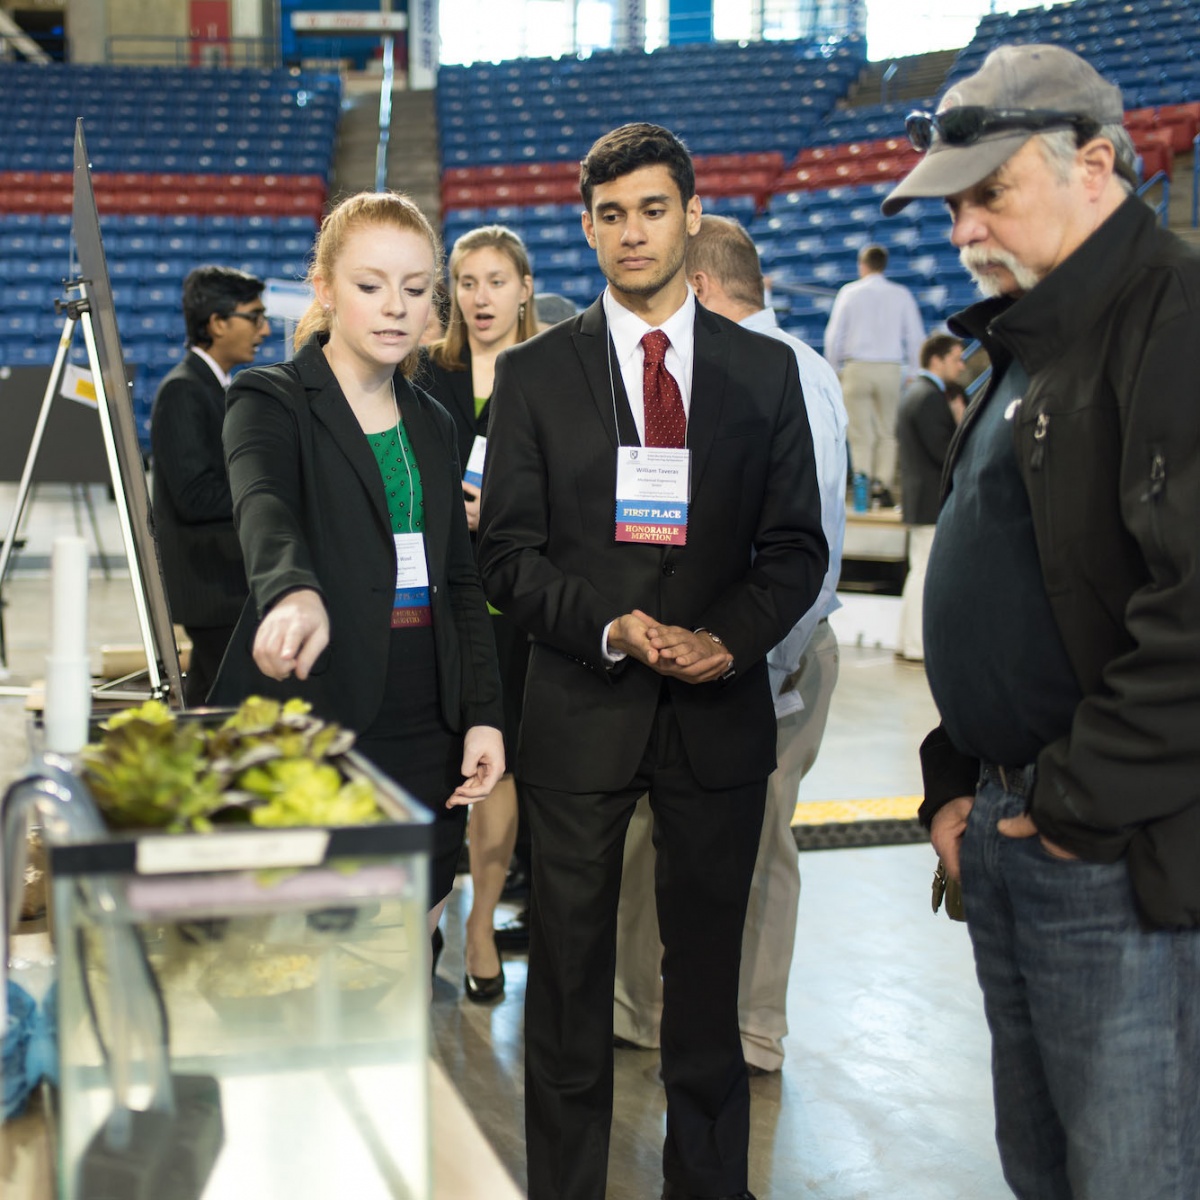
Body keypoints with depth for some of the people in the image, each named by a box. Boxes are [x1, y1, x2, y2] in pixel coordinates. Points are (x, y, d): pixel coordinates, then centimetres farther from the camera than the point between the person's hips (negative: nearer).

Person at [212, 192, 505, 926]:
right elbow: (264, 508, -25)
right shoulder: (271, 400, -3)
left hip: (427, 734, 6)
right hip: (310, 723, -5)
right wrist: (294, 592, -48)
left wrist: (484, 715, 6)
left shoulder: (433, 425, 15)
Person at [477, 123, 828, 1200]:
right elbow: (508, 552, 0)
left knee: (709, 970, 12)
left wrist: (731, 635, -12)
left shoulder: (765, 370, 7)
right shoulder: (534, 373, 3)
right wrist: (611, 628, -16)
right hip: (581, 711, -1)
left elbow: (797, 545, 6)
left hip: (720, 709, 1)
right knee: (569, 979, 8)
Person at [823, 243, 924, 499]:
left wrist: (834, 370, 12)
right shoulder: (901, 295, 5)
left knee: (860, 434, 0)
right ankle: (884, 484, 1)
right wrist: (914, 373, 12)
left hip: (856, 367, -1)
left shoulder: (849, 292, 3)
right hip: (891, 369, 1)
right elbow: (916, 337, 4)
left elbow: (833, 336, 2)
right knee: (888, 433, 9)